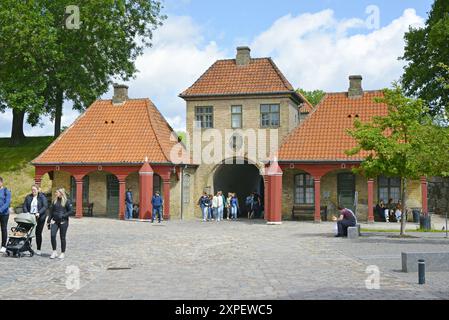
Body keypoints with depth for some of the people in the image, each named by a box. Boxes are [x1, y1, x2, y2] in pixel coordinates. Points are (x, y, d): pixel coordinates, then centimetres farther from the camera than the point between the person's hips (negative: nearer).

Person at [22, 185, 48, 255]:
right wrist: (26, 212, -13)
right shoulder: (28, 197, 10)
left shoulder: (42, 197, -1)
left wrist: (39, 213, -21)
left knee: (38, 233, 1)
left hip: (39, 217, -3)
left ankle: (38, 249, 9)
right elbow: (24, 206, 6)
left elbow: (45, 206, -9)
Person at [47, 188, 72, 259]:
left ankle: (63, 253, 14)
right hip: (55, 221, 4)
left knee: (62, 237, 3)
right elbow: (51, 211, 16)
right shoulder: (55, 201, 12)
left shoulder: (67, 201, -3)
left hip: (63, 222, -4)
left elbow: (71, 211, -8)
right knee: (53, 235, -10)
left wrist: (63, 216, -17)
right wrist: (48, 221, 14)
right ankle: (54, 252, 2)